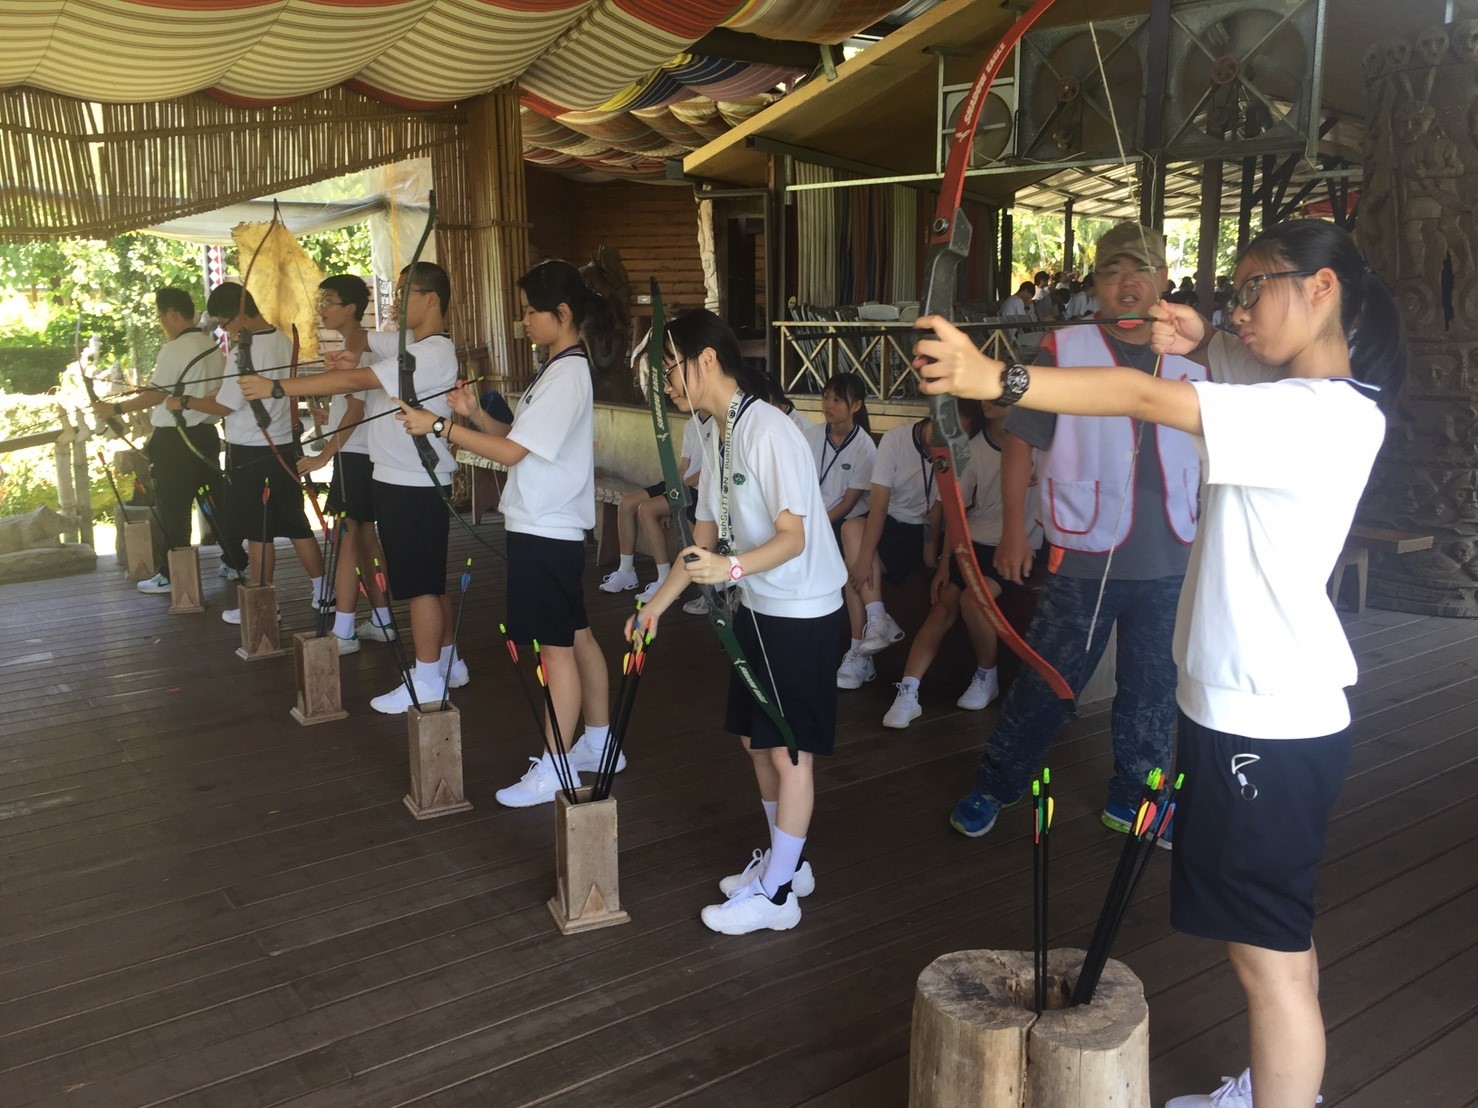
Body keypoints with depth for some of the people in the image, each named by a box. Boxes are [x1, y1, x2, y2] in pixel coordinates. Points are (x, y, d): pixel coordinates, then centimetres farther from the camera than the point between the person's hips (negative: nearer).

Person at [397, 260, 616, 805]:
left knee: (556, 645, -2)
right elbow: (519, 436, 13)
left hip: (546, 530, -10)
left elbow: (511, 451, -22)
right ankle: (599, 743, 29)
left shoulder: (567, 375, -18)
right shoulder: (559, 369, 13)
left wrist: (438, 426, -18)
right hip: (550, 524, 10)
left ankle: (551, 769, 7)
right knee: (576, 636, 17)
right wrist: (475, 413, -2)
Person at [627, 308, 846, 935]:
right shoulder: (720, 438, 8)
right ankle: (786, 861, 33)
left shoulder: (768, 431, -21)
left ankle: (776, 894, 11)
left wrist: (733, 567, -41)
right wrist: (655, 606, 16)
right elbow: (704, 540, 14)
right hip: (757, 607, 9)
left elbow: (792, 537, -24)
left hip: (800, 611, -9)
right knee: (756, 738, 16)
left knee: (789, 749, 0)